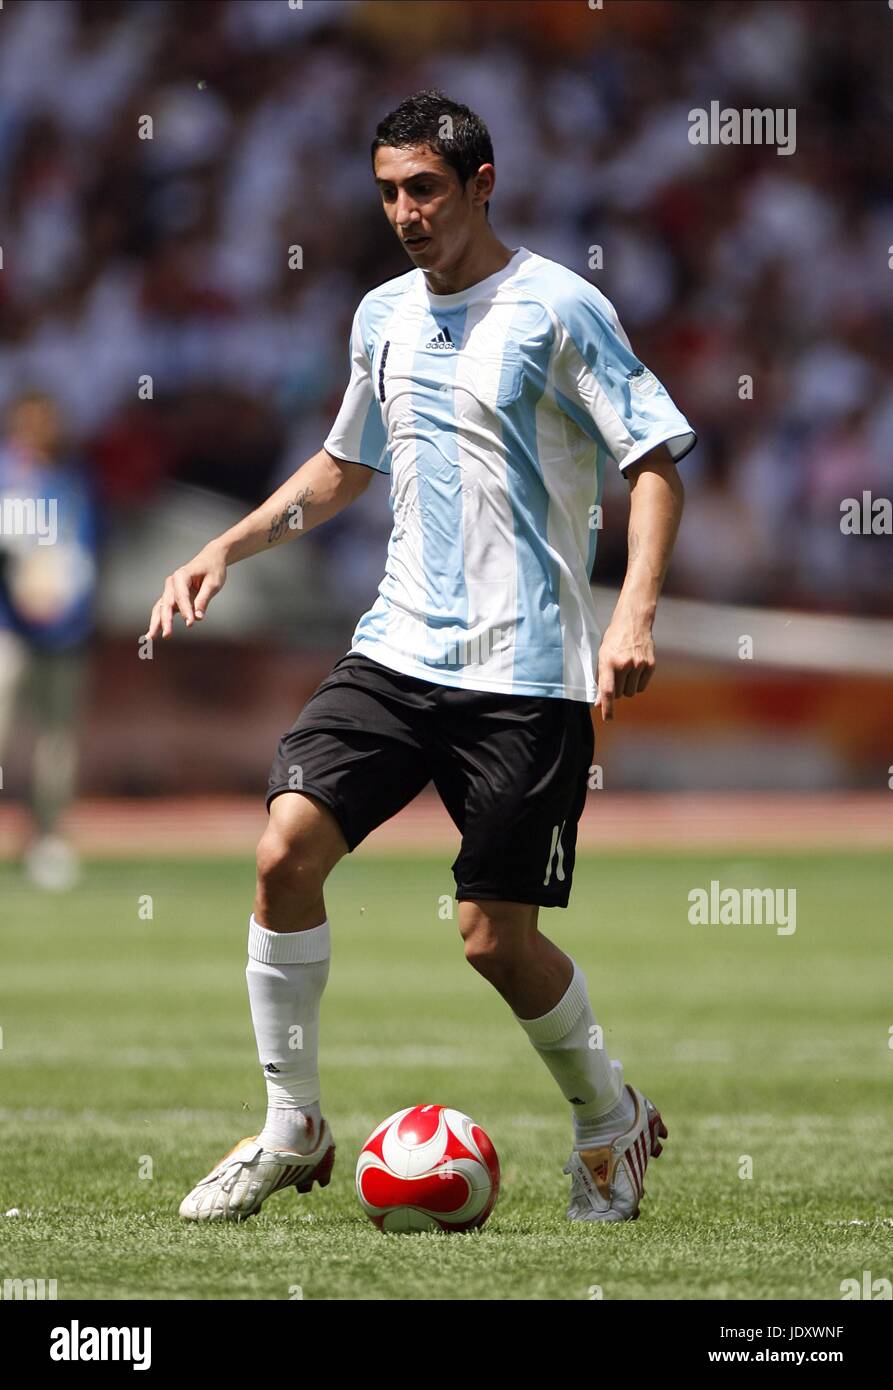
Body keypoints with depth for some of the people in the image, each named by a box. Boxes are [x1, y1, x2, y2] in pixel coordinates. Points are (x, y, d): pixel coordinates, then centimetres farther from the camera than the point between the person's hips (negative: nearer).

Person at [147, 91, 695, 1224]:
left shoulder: (556, 308, -7)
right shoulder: (384, 315, 12)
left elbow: (657, 459, -9)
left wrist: (634, 614, -22)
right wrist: (226, 548, 16)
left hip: (525, 672, -5)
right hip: (398, 648, 6)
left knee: (497, 938, -6)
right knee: (286, 849, -12)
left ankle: (613, 1121, 21)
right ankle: (291, 1130, 2)